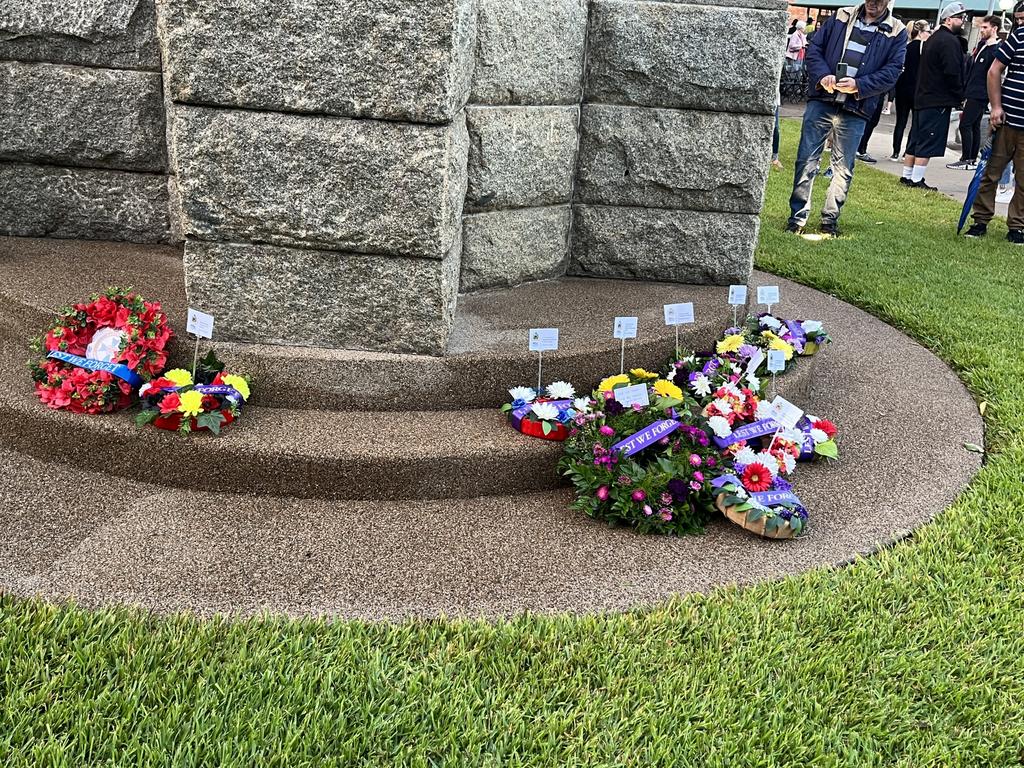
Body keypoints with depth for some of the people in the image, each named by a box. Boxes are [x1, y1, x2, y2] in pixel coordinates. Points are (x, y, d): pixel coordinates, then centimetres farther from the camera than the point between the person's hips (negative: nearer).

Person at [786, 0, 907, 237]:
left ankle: (830, 220, 17)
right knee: (806, 160, 1)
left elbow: (892, 71, -2)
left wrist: (859, 85, -17)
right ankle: (798, 216, 10)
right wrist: (822, 75, -13)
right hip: (820, 102, 1)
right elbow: (814, 48, 6)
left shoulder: (896, 32, 5)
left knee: (843, 168, 4)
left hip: (855, 111, -1)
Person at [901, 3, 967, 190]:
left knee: (916, 140, 13)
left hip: (923, 98, 10)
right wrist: (960, 96, -6)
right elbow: (952, 73, -20)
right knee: (928, 143, -7)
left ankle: (907, 176, 17)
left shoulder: (934, 39, 17)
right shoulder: (949, 41, -13)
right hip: (939, 101, -10)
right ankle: (917, 180, -7)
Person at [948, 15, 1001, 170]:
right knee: (974, 126, 11)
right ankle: (973, 160, 16)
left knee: (965, 125, -11)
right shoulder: (981, 45, 15)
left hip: (980, 95, -9)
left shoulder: (996, 49, -13)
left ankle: (966, 160, -9)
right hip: (972, 93, 9)